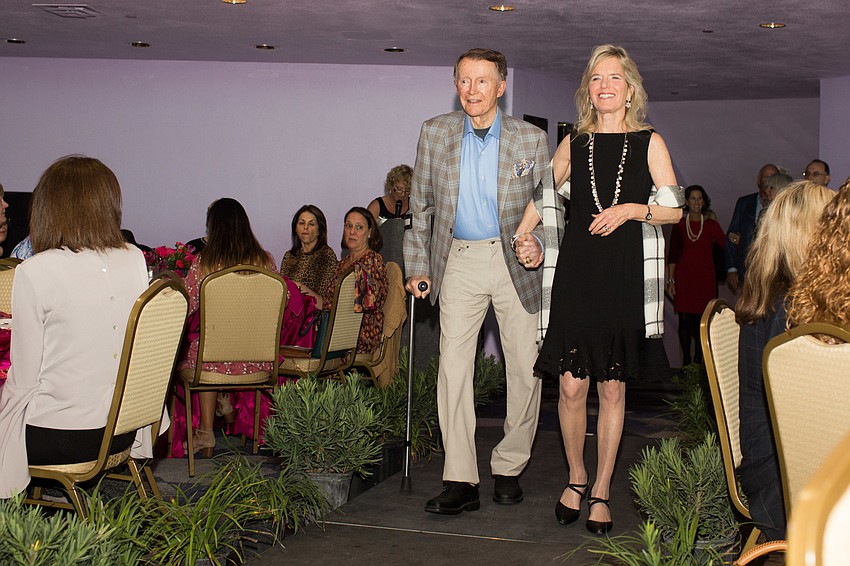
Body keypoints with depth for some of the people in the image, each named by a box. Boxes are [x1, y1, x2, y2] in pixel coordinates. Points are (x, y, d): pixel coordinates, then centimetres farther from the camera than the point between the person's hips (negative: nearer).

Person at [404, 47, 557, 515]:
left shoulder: (531, 140, -2)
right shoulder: (435, 133, 4)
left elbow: (550, 204, 7)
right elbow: (420, 204, 9)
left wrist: (538, 242, -11)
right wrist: (417, 266, 4)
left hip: (514, 262, 0)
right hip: (459, 261, 1)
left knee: (525, 368, 3)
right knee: (453, 367, -7)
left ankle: (509, 468, 19)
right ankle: (459, 482, -4)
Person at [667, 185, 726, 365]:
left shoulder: (712, 225, 6)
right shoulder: (679, 225, 5)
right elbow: (672, 255, 6)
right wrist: (670, 280, 2)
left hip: (705, 278, 0)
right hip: (684, 278, 0)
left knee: (702, 320, -1)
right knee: (685, 320, -2)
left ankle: (699, 360, 8)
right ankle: (686, 361, 5)